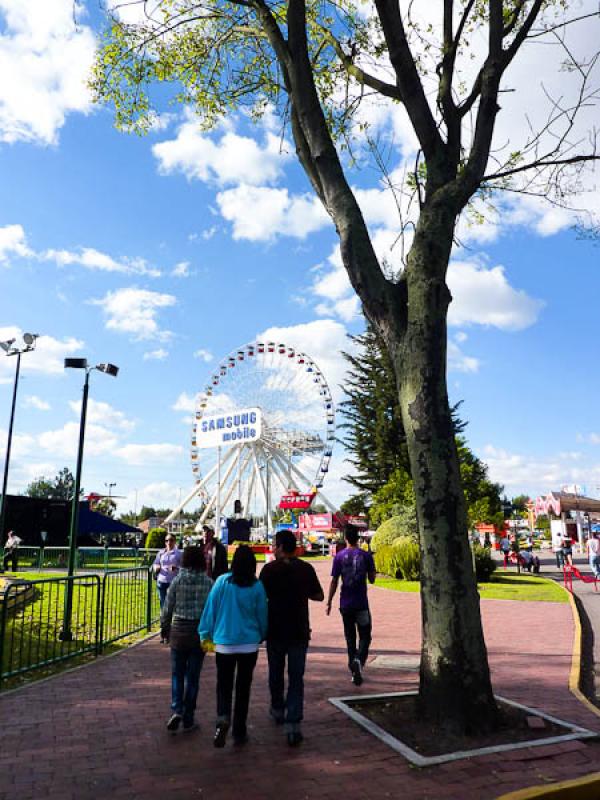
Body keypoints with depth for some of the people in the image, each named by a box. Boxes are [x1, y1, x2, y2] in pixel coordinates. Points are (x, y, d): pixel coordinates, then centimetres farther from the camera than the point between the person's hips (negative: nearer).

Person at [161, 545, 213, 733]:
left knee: (177, 673, 14)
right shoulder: (208, 582, -6)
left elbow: (168, 607, -1)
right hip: (200, 631, 0)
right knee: (193, 676, 11)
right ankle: (188, 718, 18)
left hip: (179, 629, 0)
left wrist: (164, 628, 13)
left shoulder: (177, 580, -6)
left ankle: (177, 710, -3)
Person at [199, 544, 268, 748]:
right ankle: (239, 732, 20)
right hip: (249, 644, 1)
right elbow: (262, 616, 3)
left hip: (224, 643, -1)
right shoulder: (257, 587, -7)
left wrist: (206, 634, 9)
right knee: (243, 687, 13)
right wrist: (261, 636, 21)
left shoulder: (222, 581, -10)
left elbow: (210, 609, -4)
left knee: (224, 685, 11)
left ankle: (223, 718, -15)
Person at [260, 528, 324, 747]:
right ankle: (293, 724, -4)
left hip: (275, 630, -1)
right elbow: (319, 596, 6)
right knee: (296, 677, 5)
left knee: (276, 673, 20)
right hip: (299, 631, 1)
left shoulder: (270, 569, -10)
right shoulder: (307, 569, -3)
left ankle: (278, 710, 39)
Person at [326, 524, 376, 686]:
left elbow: (334, 582, -3)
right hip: (361, 603, -1)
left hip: (345, 604, 1)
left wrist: (329, 602, 4)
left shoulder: (339, 557, -3)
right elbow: (372, 579, 2)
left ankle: (355, 672, 16)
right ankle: (359, 659, -17)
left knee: (350, 637, 12)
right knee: (364, 636, 9)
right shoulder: (366, 556, -4)